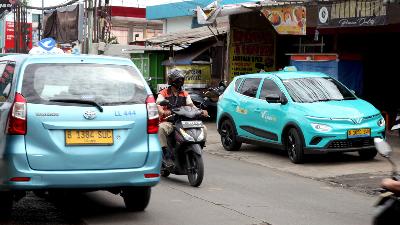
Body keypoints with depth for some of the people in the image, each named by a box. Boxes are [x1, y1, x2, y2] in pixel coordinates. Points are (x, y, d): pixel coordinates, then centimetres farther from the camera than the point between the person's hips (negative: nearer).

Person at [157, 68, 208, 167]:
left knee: (203, 128, -15)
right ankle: (166, 154, -34)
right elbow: (158, 105, -9)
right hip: (168, 121, -4)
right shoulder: (163, 93, 8)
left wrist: (201, 111, -15)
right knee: (161, 128, -39)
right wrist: (163, 112, -33)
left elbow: (191, 105, 7)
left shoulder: (185, 94, 21)